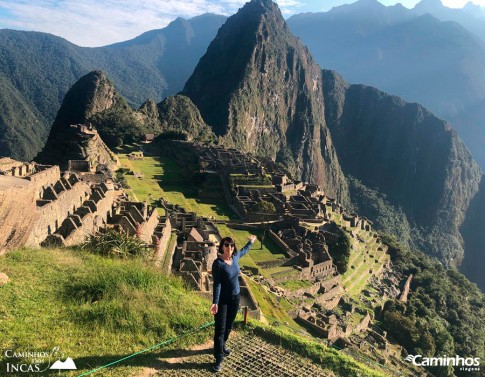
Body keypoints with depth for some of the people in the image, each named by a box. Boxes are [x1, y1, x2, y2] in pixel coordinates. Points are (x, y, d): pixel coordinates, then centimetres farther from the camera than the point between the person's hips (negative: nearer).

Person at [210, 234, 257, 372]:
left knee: (229, 325, 21)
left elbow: (243, 251, 20)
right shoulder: (218, 263, -23)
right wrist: (215, 302, -30)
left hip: (235, 297, 6)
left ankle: (222, 345, 44)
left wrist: (251, 242, 34)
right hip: (222, 300, -6)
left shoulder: (235, 257, -4)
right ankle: (218, 359, 8)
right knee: (220, 329, -2)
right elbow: (217, 284, -24)